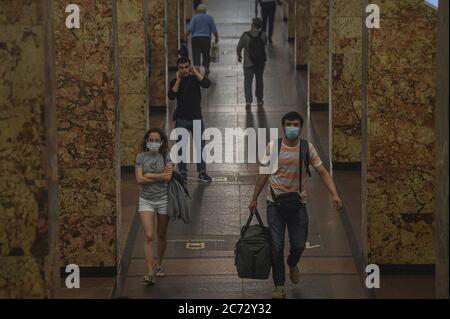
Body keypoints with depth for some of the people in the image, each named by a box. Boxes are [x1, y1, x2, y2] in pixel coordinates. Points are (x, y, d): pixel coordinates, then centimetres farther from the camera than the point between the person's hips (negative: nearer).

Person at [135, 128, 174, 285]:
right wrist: (160, 176, -11)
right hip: (146, 200, 0)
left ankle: (158, 265, 32)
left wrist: (149, 175, -12)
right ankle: (150, 272, -14)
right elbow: (139, 179, -10)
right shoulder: (141, 157, 1)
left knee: (161, 235, 12)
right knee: (148, 236, -10)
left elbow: (168, 177, -15)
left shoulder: (166, 156, -2)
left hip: (163, 199, 0)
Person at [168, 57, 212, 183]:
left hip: (196, 117, 0)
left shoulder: (195, 78, 3)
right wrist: (178, 80, -17)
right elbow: (171, 96, -15)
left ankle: (202, 172, 9)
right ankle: (182, 173, 11)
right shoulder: (175, 82, 1)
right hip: (181, 119, 0)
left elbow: (207, 84, -17)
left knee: (200, 145, 2)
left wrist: (195, 72, -19)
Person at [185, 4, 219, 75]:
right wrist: (217, 38, 17)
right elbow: (214, 30, 4)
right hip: (206, 38, 2)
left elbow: (190, 29, -9)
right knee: (206, 55, 12)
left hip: (196, 39, -1)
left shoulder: (195, 17, 0)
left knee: (196, 55, -4)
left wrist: (185, 37, 1)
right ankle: (206, 71, 18)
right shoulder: (209, 18, 5)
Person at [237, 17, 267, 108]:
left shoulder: (245, 35, -16)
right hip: (260, 62, 3)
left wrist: (239, 56, 11)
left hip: (248, 63, -3)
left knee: (248, 81, 5)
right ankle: (260, 100, 30)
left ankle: (248, 100, -8)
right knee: (259, 80, 20)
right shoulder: (263, 35, -11)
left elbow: (239, 48, -9)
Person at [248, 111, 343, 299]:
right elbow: (264, 174, 4)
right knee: (276, 246, -1)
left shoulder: (307, 148, -6)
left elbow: (323, 173, -5)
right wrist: (254, 199, 7)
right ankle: (279, 286, 13)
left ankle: (292, 264, 42)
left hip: (298, 203, 1)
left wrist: (334, 194, -19)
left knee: (299, 244, 6)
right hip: (275, 203, -1)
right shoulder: (273, 147, -7)